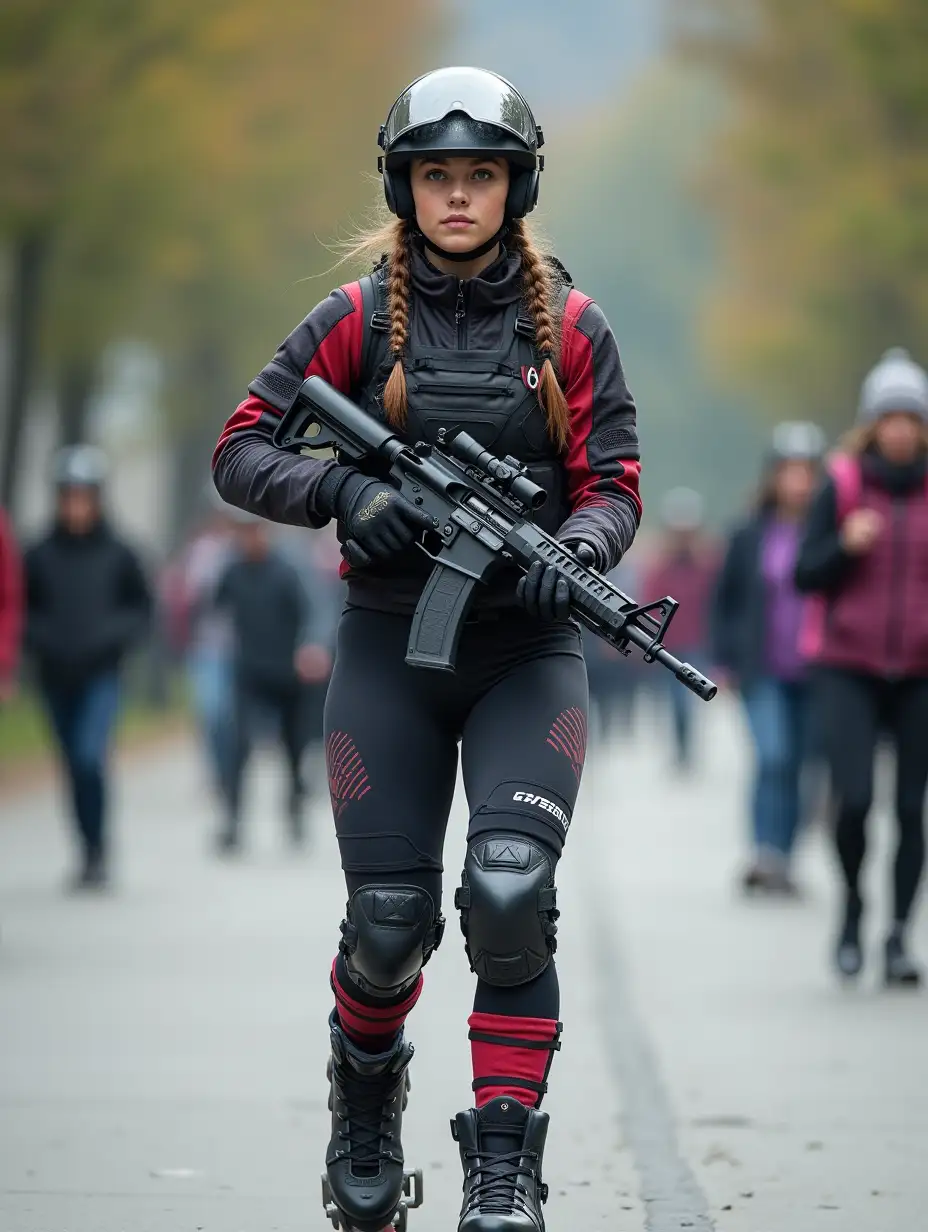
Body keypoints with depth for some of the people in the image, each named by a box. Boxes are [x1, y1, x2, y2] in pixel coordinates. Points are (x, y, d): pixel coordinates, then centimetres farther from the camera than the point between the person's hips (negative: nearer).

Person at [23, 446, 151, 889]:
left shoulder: (118, 556, -2)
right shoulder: (40, 557, 1)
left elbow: (141, 608, 5)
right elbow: (21, 611, 8)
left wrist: (114, 635, -12)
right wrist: (40, 638, -10)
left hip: (101, 675, -3)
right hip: (56, 678, 3)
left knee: (90, 757, -20)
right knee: (75, 766, 10)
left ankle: (96, 850, -10)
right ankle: (92, 854, 22)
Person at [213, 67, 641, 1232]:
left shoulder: (570, 328, 3)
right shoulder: (360, 319, 1)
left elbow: (612, 483, 2)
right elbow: (240, 449, 1)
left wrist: (575, 548, -20)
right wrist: (341, 490, -17)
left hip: (527, 653, 0)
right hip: (389, 650, 0)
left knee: (510, 896, -19)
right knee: (389, 923, 0)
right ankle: (364, 1092, 32)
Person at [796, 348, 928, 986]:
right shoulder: (842, 486, -1)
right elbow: (806, 575, 1)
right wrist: (845, 545, -16)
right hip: (850, 669, -1)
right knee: (854, 799, -14)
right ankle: (852, 903, 13)